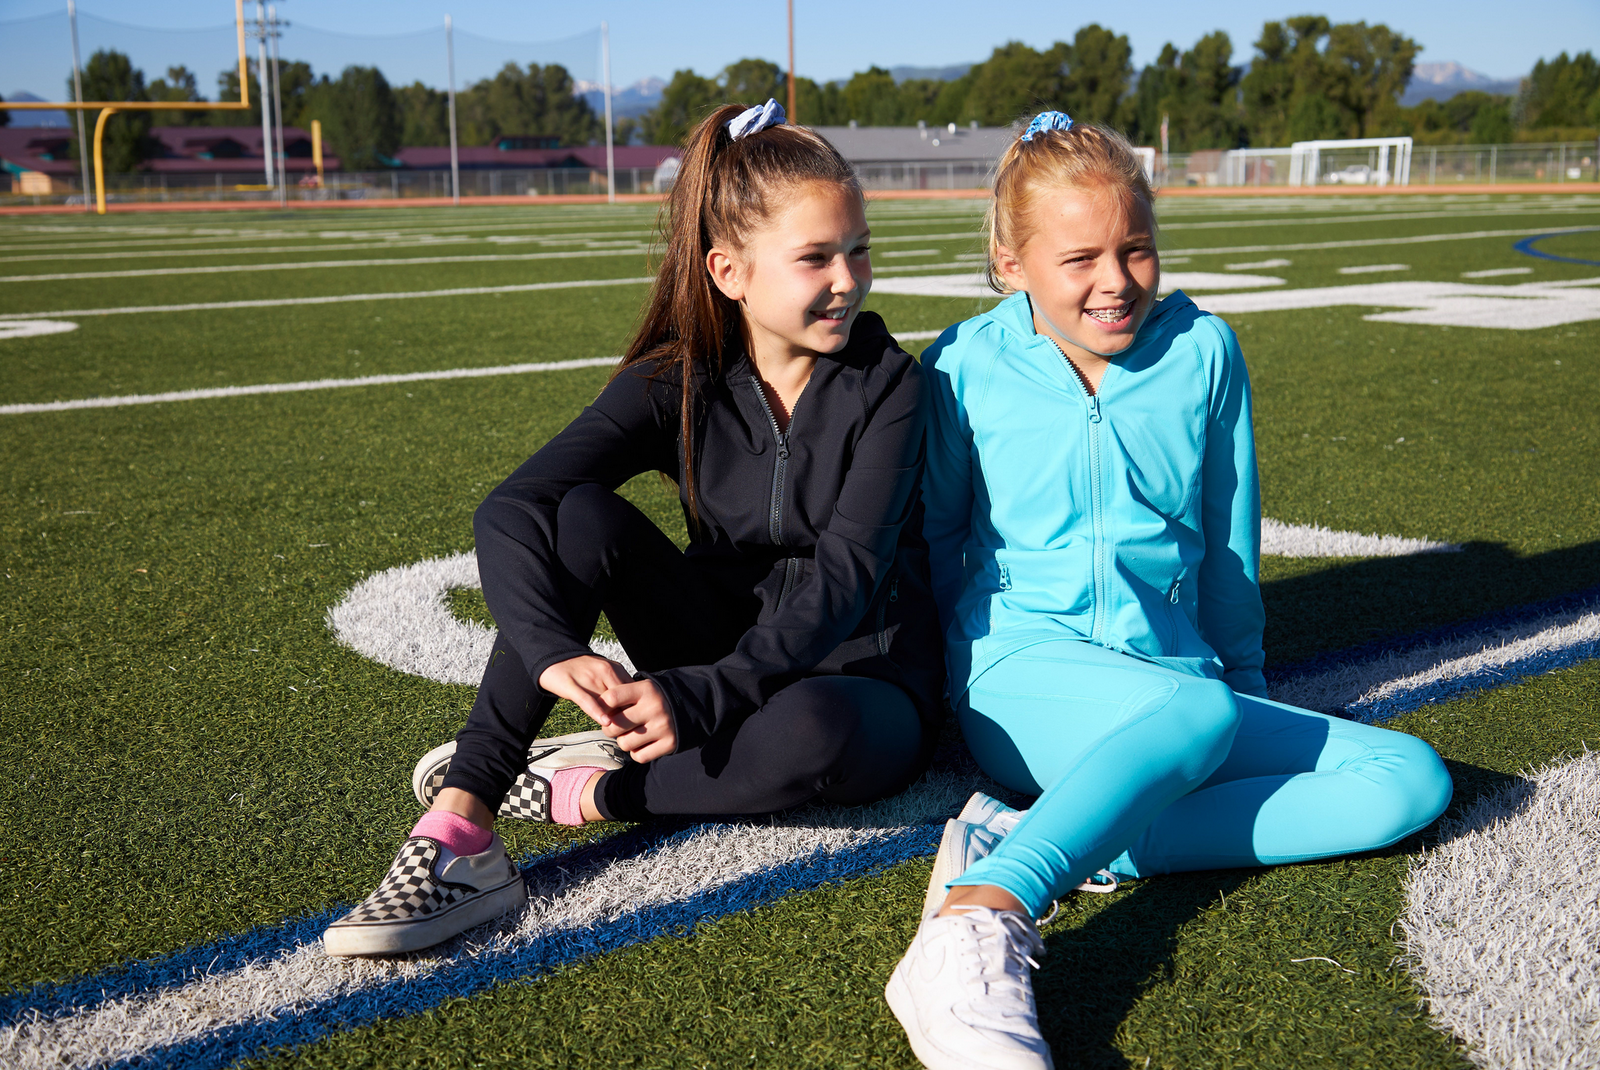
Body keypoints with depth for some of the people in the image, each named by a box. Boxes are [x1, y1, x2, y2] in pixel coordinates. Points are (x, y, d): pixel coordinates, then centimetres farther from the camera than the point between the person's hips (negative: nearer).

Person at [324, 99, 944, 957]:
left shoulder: (888, 387, -12)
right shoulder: (677, 382, -7)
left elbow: (845, 572, -24)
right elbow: (508, 510, -21)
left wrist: (704, 695, -38)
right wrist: (555, 653, -41)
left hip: (860, 684, -2)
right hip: (728, 654, 3)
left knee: (813, 734, -40)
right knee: (578, 516, -21)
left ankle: (578, 791, -17)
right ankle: (458, 831, -26)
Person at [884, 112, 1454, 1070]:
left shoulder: (1203, 352, 5)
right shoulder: (965, 367, -1)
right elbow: (930, 542, 12)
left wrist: (1243, 674, 24)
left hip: (1178, 679, 5)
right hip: (1024, 674, -4)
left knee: (1412, 778, -17)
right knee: (1200, 718, -36)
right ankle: (979, 924, -56)